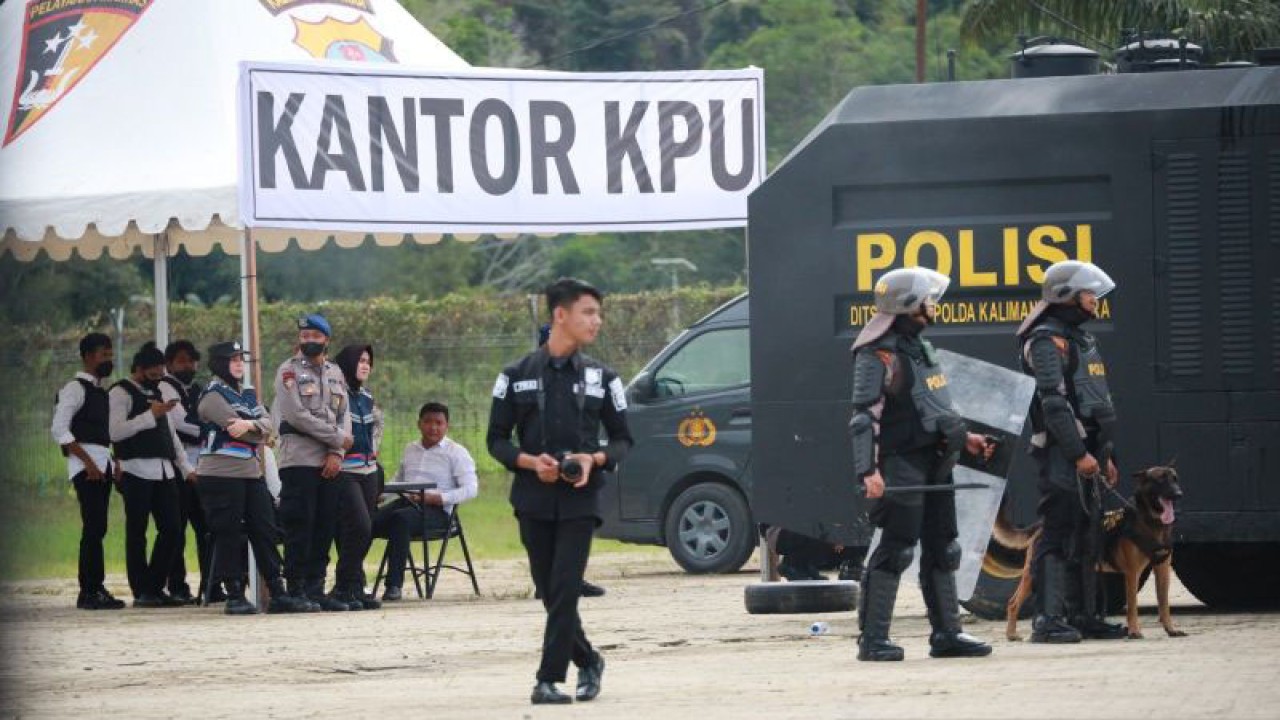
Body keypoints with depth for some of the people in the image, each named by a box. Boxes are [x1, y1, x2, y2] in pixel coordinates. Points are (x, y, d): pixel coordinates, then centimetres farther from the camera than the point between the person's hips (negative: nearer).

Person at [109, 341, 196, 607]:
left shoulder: (156, 393, 23)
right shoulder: (121, 393, -3)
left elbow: (170, 434, 27)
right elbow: (116, 431, -16)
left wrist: (186, 468, 20)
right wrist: (151, 415, -17)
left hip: (164, 472, 8)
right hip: (137, 472, -8)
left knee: (170, 530, 3)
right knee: (137, 533, -3)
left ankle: (156, 587, 12)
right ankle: (141, 592, 0)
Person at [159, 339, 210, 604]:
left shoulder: (199, 391, 21)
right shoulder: (165, 388, -1)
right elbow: (179, 421, -12)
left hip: (201, 463, 7)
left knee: (206, 527, 5)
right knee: (177, 529, -4)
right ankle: (177, 588, -1)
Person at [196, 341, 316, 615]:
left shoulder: (248, 395, 19)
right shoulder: (213, 395, -5)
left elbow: (267, 424, 3)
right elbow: (234, 426, -17)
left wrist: (251, 425, -18)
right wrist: (260, 434, -3)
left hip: (251, 473, 8)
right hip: (221, 474, -8)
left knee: (265, 531, 5)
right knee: (229, 536, -5)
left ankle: (278, 594, 6)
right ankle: (234, 596, 0)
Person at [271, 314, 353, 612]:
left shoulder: (335, 373, 16)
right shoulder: (289, 371, -2)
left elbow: (343, 415, 11)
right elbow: (297, 415, -12)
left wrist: (336, 453, -6)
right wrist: (338, 438, -10)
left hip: (330, 464, 6)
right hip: (299, 461, -6)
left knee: (325, 526, 5)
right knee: (299, 525, -7)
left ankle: (315, 588, 9)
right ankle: (296, 588, -5)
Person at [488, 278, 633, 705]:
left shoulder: (602, 378, 7)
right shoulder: (517, 376, 4)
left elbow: (622, 439, 12)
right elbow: (497, 440, 7)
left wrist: (595, 459, -10)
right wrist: (530, 462, -12)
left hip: (580, 499, -1)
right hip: (533, 501, 1)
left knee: (565, 590, -11)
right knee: (550, 592, 7)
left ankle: (549, 680, -10)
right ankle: (587, 662, 27)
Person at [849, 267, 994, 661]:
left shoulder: (919, 348, 17)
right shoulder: (878, 356, -13)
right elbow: (865, 417, -20)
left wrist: (962, 438, 28)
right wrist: (868, 470, -29)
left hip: (935, 463, 10)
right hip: (903, 463, -10)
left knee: (942, 550, 12)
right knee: (896, 550, -10)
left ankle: (947, 634, 18)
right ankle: (872, 639, -7)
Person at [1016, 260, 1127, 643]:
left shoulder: (1081, 339, 21)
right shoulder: (1047, 340, -10)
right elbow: (1053, 402, -19)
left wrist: (1105, 454, 23)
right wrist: (1078, 453, -23)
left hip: (1084, 452, 10)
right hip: (1060, 453, -10)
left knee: (1084, 536, 12)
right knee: (1058, 533, -12)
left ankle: (1082, 615, 18)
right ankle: (1048, 619, -14)